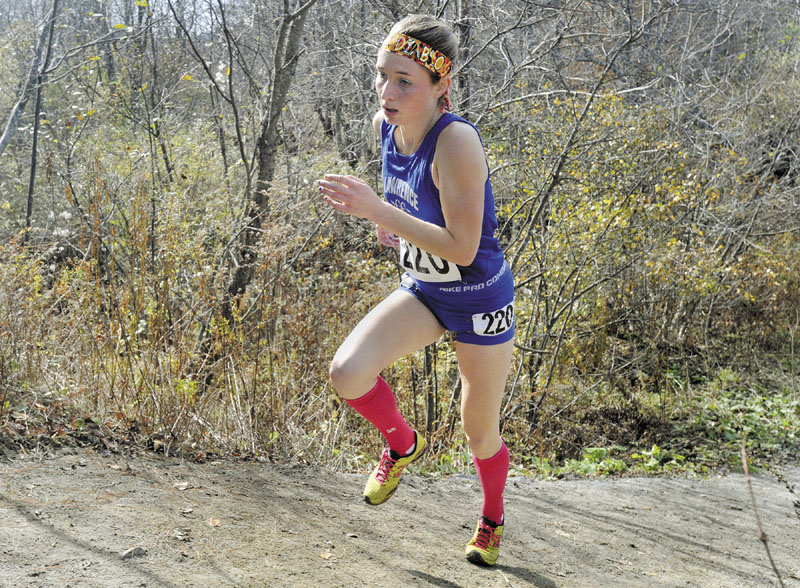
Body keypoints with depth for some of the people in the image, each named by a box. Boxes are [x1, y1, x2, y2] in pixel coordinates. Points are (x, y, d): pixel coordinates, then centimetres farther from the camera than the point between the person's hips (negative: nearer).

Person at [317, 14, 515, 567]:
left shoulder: (456, 139, -29)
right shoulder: (385, 124, -8)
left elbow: (462, 249, -31)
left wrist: (378, 210, -33)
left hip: (480, 301, -5)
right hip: (421, 291, 5)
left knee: (481, 438, 10)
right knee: (347, 373, -20)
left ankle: (492, 519, 44)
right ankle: (403, 445, 13)